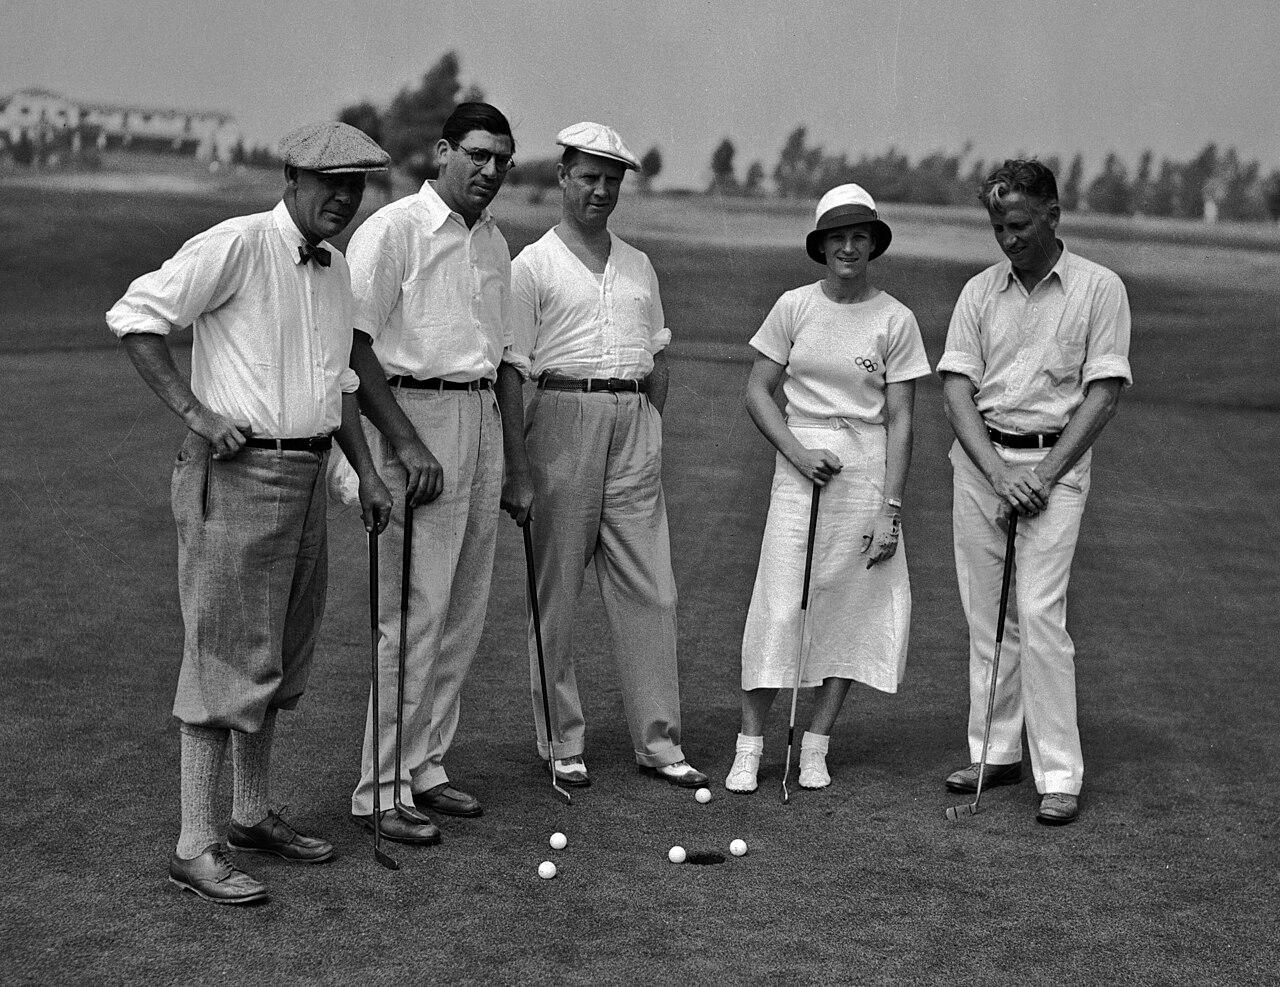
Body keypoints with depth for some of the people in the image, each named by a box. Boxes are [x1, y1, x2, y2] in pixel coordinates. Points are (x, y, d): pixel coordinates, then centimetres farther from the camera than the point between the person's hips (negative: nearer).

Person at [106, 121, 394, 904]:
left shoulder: (336, 272, 14)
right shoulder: (237, 245, -12)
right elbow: (135, 314, -15)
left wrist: (368, 474, 16)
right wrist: (195, 410, -19)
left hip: (306, 476, 9)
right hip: (236, 477, -8)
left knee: (282, 659, 16)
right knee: (230, 659, -7)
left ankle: (255, 815, 30)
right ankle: (197, 847, 0)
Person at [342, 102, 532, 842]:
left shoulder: (494, 243, 17)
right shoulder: (393, 230, -7)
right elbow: (358, 345, -13)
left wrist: (515, 462, 17)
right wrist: (408, 445, -18)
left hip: (482, 418, 8)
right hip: (413, 414, -8)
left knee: (464, 614, 9)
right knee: (413, 614, -8)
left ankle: (427, 766, 19)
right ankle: (382, 789, -1)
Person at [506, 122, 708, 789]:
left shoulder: (639, 266, 19)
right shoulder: (533, 265, 1)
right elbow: (512, 369, -5)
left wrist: (653, 432, 11)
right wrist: (513, 464, -11)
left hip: (635, 422, 5)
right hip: (563, 416, -5)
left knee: (649, 590, 3)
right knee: (555, 590, 1)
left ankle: (658, 741, 8)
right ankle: (562, 740, 10)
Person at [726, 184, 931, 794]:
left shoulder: (895, 320, 1)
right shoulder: (794, 307, 3)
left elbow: (899, 419, 0)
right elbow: (757, 391, 5)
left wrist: (891, 508, -6)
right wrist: (797, 452, -10)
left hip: (867, 469, 0)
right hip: (799, 465, 0)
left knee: (852, 609, 3)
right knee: (779, 605, -5)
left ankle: (815, 745, 14)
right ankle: (750, 743, 4)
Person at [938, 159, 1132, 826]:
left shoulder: (1099, 289, -1)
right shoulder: (980, 291, 7)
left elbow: (1105, 391, -6)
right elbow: (956, 385, 1)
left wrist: (1044, 473, -13)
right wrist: (995, 470, -13)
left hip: (1055, 462, -4)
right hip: (979, 459, 4)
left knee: (1040, 612, -11)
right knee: (984, 613, 6)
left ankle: (1060, 774, -6)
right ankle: (995, 752, 18)